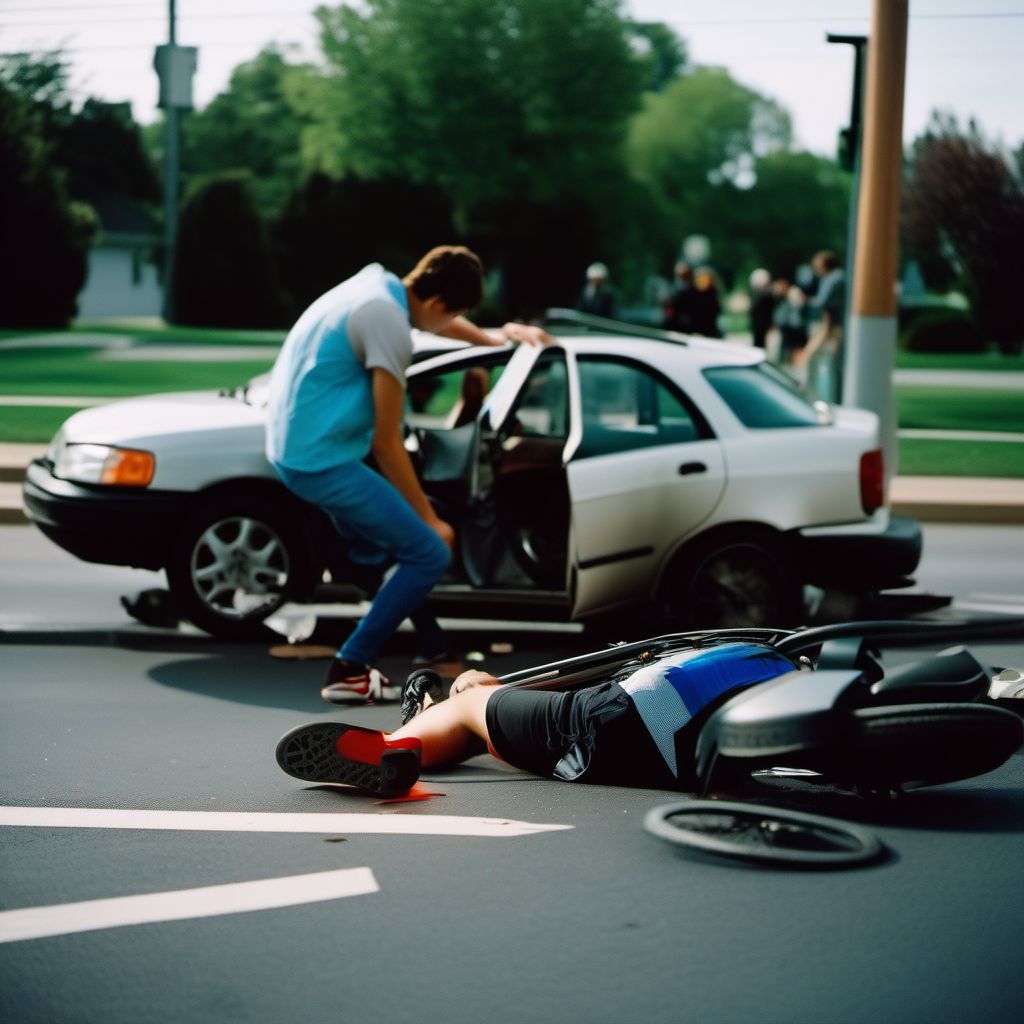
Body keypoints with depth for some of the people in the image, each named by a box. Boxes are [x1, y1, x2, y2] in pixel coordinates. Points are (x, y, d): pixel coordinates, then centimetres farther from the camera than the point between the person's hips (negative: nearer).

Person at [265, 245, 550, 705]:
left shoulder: (377, 282, 6)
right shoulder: (389, 325, -19)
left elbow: (438, 321, 32)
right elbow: (387, 443, -13)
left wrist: (495, 337, 40)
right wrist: (429, 519, -5)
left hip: (291, 447, 11)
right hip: (322, 460, -11)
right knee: (429, 553, -7)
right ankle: (348, 671, -4)